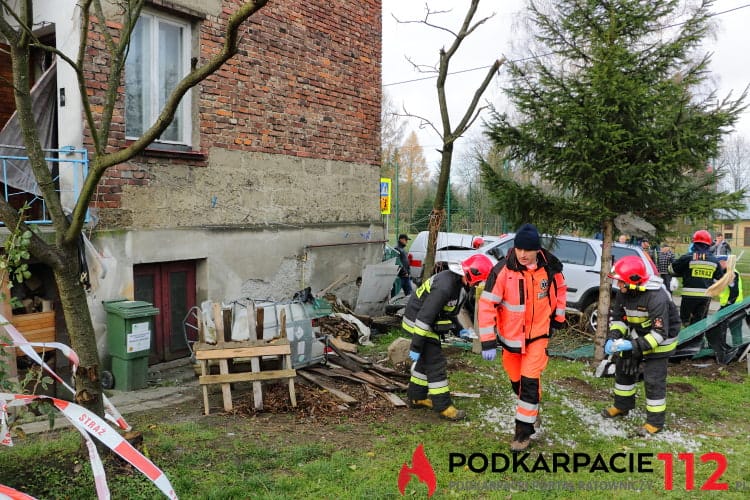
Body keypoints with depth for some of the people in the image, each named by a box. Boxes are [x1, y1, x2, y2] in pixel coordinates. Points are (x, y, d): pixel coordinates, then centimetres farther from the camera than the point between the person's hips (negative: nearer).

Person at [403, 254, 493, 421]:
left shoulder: (460, 282, -1)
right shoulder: (445, 286, -32)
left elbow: (454, 308, 18)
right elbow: (424, 316, -31)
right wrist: (415, 347, -28)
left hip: (429, 323, 10)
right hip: (418, 323, -10)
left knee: (425, 360, 20)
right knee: (436, 364, -7)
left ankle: (416, 397, 34)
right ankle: (443, 406, 3)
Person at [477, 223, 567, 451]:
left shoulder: (550, 267, -14)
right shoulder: (502, 270, -22)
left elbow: (560, 288, 9)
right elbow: (487, 304, -21)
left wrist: (558, 316, 13)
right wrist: (488, 341, -23)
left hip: (538, 334, 0)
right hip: (510, 335, 0)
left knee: (530, 381, -8)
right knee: (515, 379, 16)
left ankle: (524, 430, 6)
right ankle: (530, 409, 45)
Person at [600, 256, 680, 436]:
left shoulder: (657, 298, -35)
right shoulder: (624, 293, -12)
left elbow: (660, 333, -34)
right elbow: (618, 318, 0)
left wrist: (634, 345, -39)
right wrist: (613, 337, -18)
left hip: (659, 340, -8)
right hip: (638, 335, 8)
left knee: (654, 380, -6)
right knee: (623, 367, 15)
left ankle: (655, 422, 10)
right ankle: (622, 406, 33)